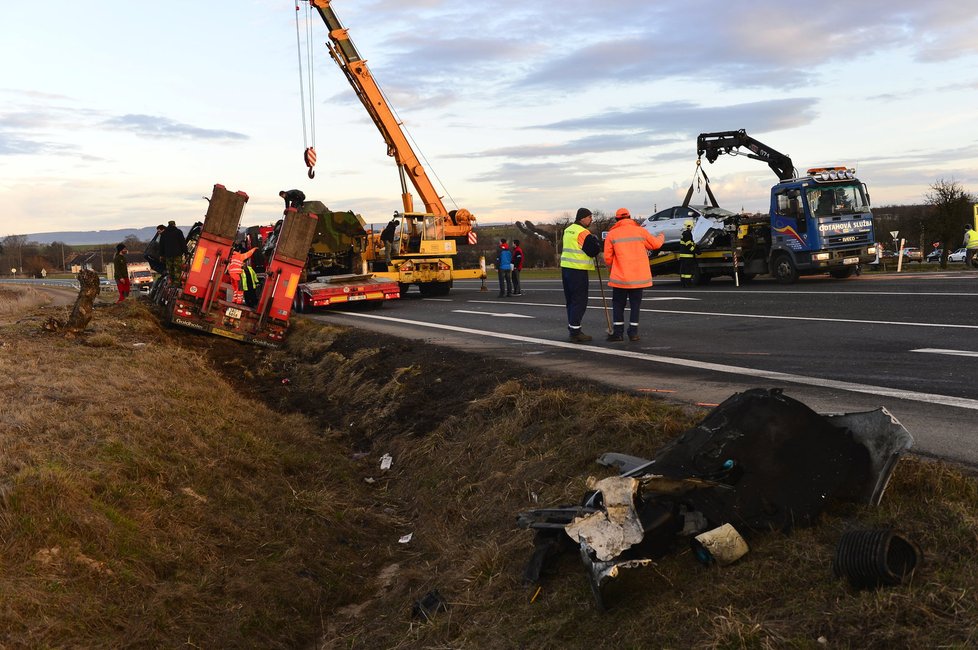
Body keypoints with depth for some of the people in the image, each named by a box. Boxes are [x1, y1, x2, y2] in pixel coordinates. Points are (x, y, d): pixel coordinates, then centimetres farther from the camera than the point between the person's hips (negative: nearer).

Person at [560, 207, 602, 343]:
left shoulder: (568, 230, 14)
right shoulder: (583, 233, -15)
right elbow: (594, 251, -16)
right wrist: (595, 241, 5)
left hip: (565, 267, 9)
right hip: (578, 270, -9)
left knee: (571, 301, 14)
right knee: (579, 301, -4)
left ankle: (573, 329, 21)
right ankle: (575, 333, -5)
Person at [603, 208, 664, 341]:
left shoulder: (612, 234, -3)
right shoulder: (640, 231, 1)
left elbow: (608, 257, 0)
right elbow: (656, 244, 14)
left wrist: (610, 270, 20)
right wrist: (661, 237, 37)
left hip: (620, 276, -1)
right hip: (639, 276, 2)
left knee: (618, 304, 9)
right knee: (635, 304, 10)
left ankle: (617, 332, 7)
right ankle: (633, 332, 9)